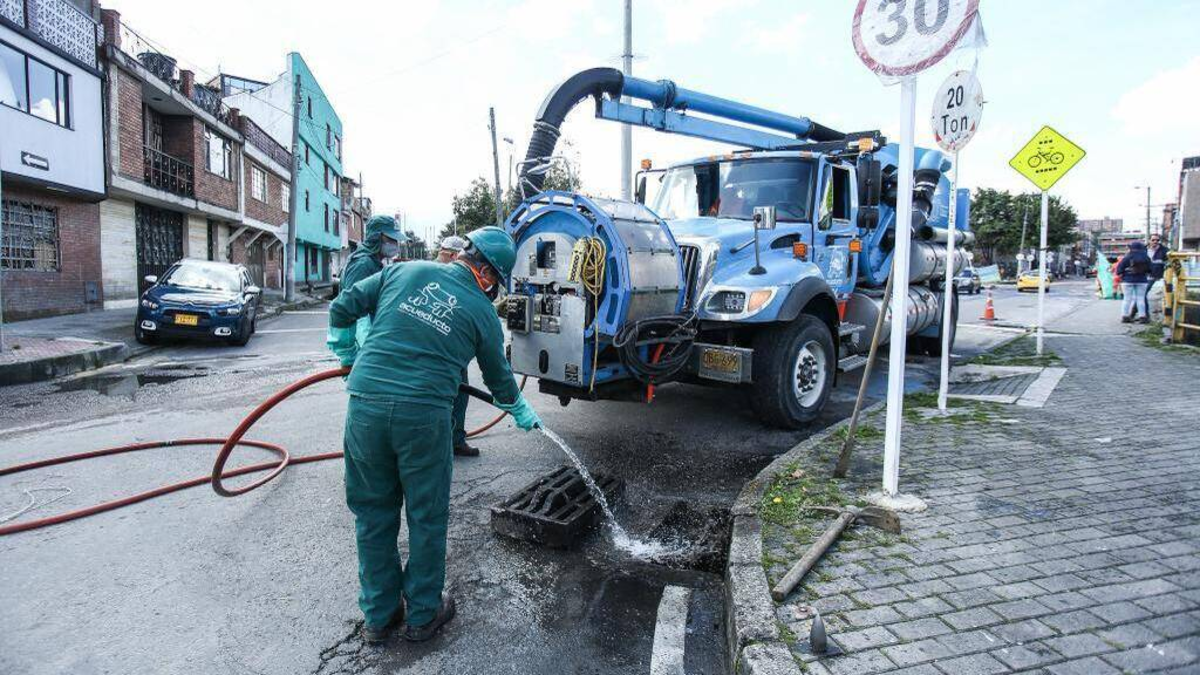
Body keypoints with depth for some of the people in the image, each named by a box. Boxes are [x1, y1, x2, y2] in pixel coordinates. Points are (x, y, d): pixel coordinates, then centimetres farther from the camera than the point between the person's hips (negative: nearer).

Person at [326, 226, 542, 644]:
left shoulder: (405, 271, 11)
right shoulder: (482, 312, 7)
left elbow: (342, 308, 13)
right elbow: (499, 378, 19)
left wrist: (348, 357, 29)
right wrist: (522, 414, 37)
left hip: (365, 404, 3)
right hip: (424, 414, -3)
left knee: (373, 514, 17)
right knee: (427, 517, 15)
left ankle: (379, 615, 33)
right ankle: (423, 614, 32)